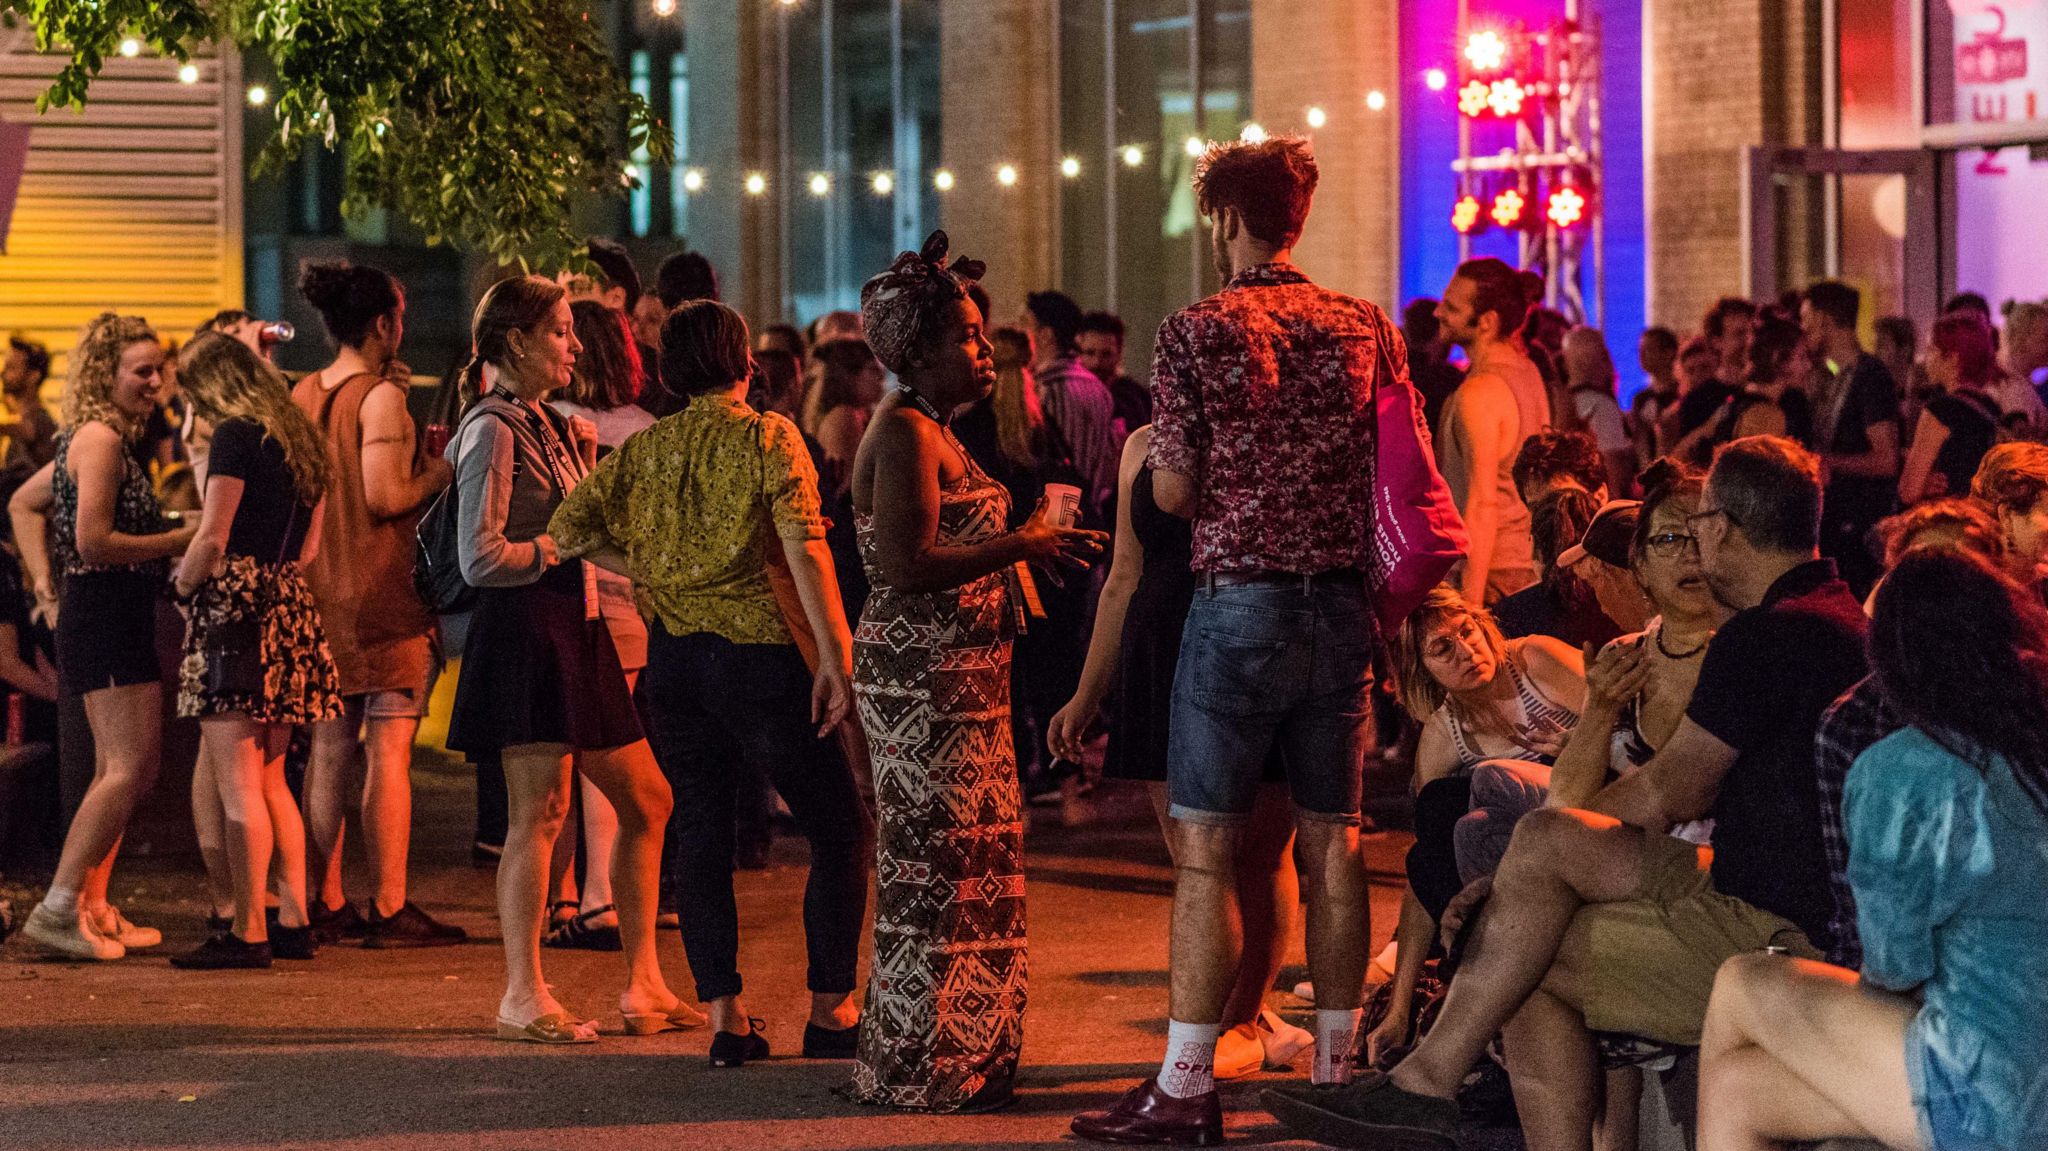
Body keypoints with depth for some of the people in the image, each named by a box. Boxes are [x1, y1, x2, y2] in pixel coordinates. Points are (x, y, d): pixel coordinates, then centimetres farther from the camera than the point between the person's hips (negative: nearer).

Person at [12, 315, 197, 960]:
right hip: (106, 617, -11)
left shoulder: (96, 440, 16)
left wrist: (44, 581, 15)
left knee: (120, 770, 13)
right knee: (129, 767, -14)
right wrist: (181, 540, -13)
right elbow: (93, 541, -22)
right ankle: (58, 910, -16)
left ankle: (92, 910, 16)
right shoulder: (100, 439, -14)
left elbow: (24, 505, 25)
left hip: (113, 620, 11)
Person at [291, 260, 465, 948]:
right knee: (388, 749, -5)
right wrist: (441, 471, -4)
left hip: (320, 592, 7)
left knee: (329, 749, 11)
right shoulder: (381, 396, -13)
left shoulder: (304, 394, 9)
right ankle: (389, 908, -5)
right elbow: (387, 495, -21)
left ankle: (326, 903, 13)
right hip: (382, 593, -7)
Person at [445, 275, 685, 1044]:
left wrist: (584, 458, 11)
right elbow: (481, 558, -18)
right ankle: (523, 996, -4)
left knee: (646, 802, 10)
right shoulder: (494, 430, -10)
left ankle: (643, 987, 15)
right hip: (523, 630, -10)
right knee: (540, 810, -9)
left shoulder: (548, 425, 17)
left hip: (575, 628, 10)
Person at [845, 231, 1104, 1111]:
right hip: (923, 681, -11)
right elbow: (906, 565, -25)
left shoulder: (931, 434, 16)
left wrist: (1030, 544, 11)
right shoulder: (903, 437, -15)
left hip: (956, 677, 11)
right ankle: (921, 1069, 1)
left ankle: (960, 1056, 21)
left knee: (974, 862, 14)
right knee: (936, 868, -5)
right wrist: (1020, 547, -21)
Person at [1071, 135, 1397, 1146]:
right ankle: (1336, 1068, 14)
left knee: (1204, 850, -2)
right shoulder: (1366, 330, 4)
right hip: (1343, 606, 4)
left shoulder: (1195, 333, -8)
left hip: (1239, 606, -4)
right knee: (1332, 840, 10)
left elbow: (1174, 490, -8)